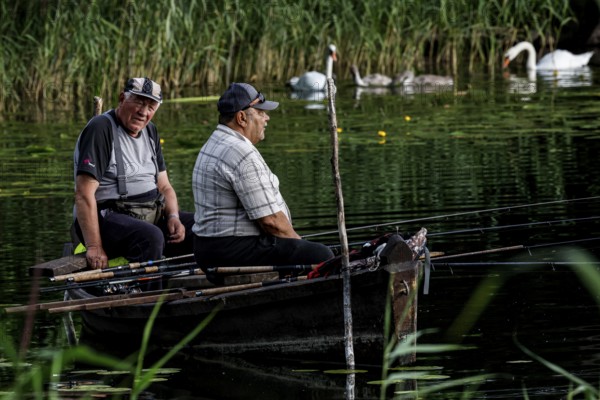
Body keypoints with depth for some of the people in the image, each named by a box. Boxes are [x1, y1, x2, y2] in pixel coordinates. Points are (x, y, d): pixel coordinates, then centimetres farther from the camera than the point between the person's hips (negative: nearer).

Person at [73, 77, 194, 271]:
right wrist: (94, 247, -25)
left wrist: (173, 217, -4)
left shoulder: (149, 131, 15)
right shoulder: (100, 129, -12)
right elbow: (84, 193, -19)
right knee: (150, 236, -37)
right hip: (108, 217, -9)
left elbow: (164, 186, 19)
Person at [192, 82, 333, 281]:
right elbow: (271, 219, -19)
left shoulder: (212, 145, 17)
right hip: (235, 252, -11)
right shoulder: (242, 153, -19)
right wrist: (299, 244, -2)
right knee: (321, 256, -15)